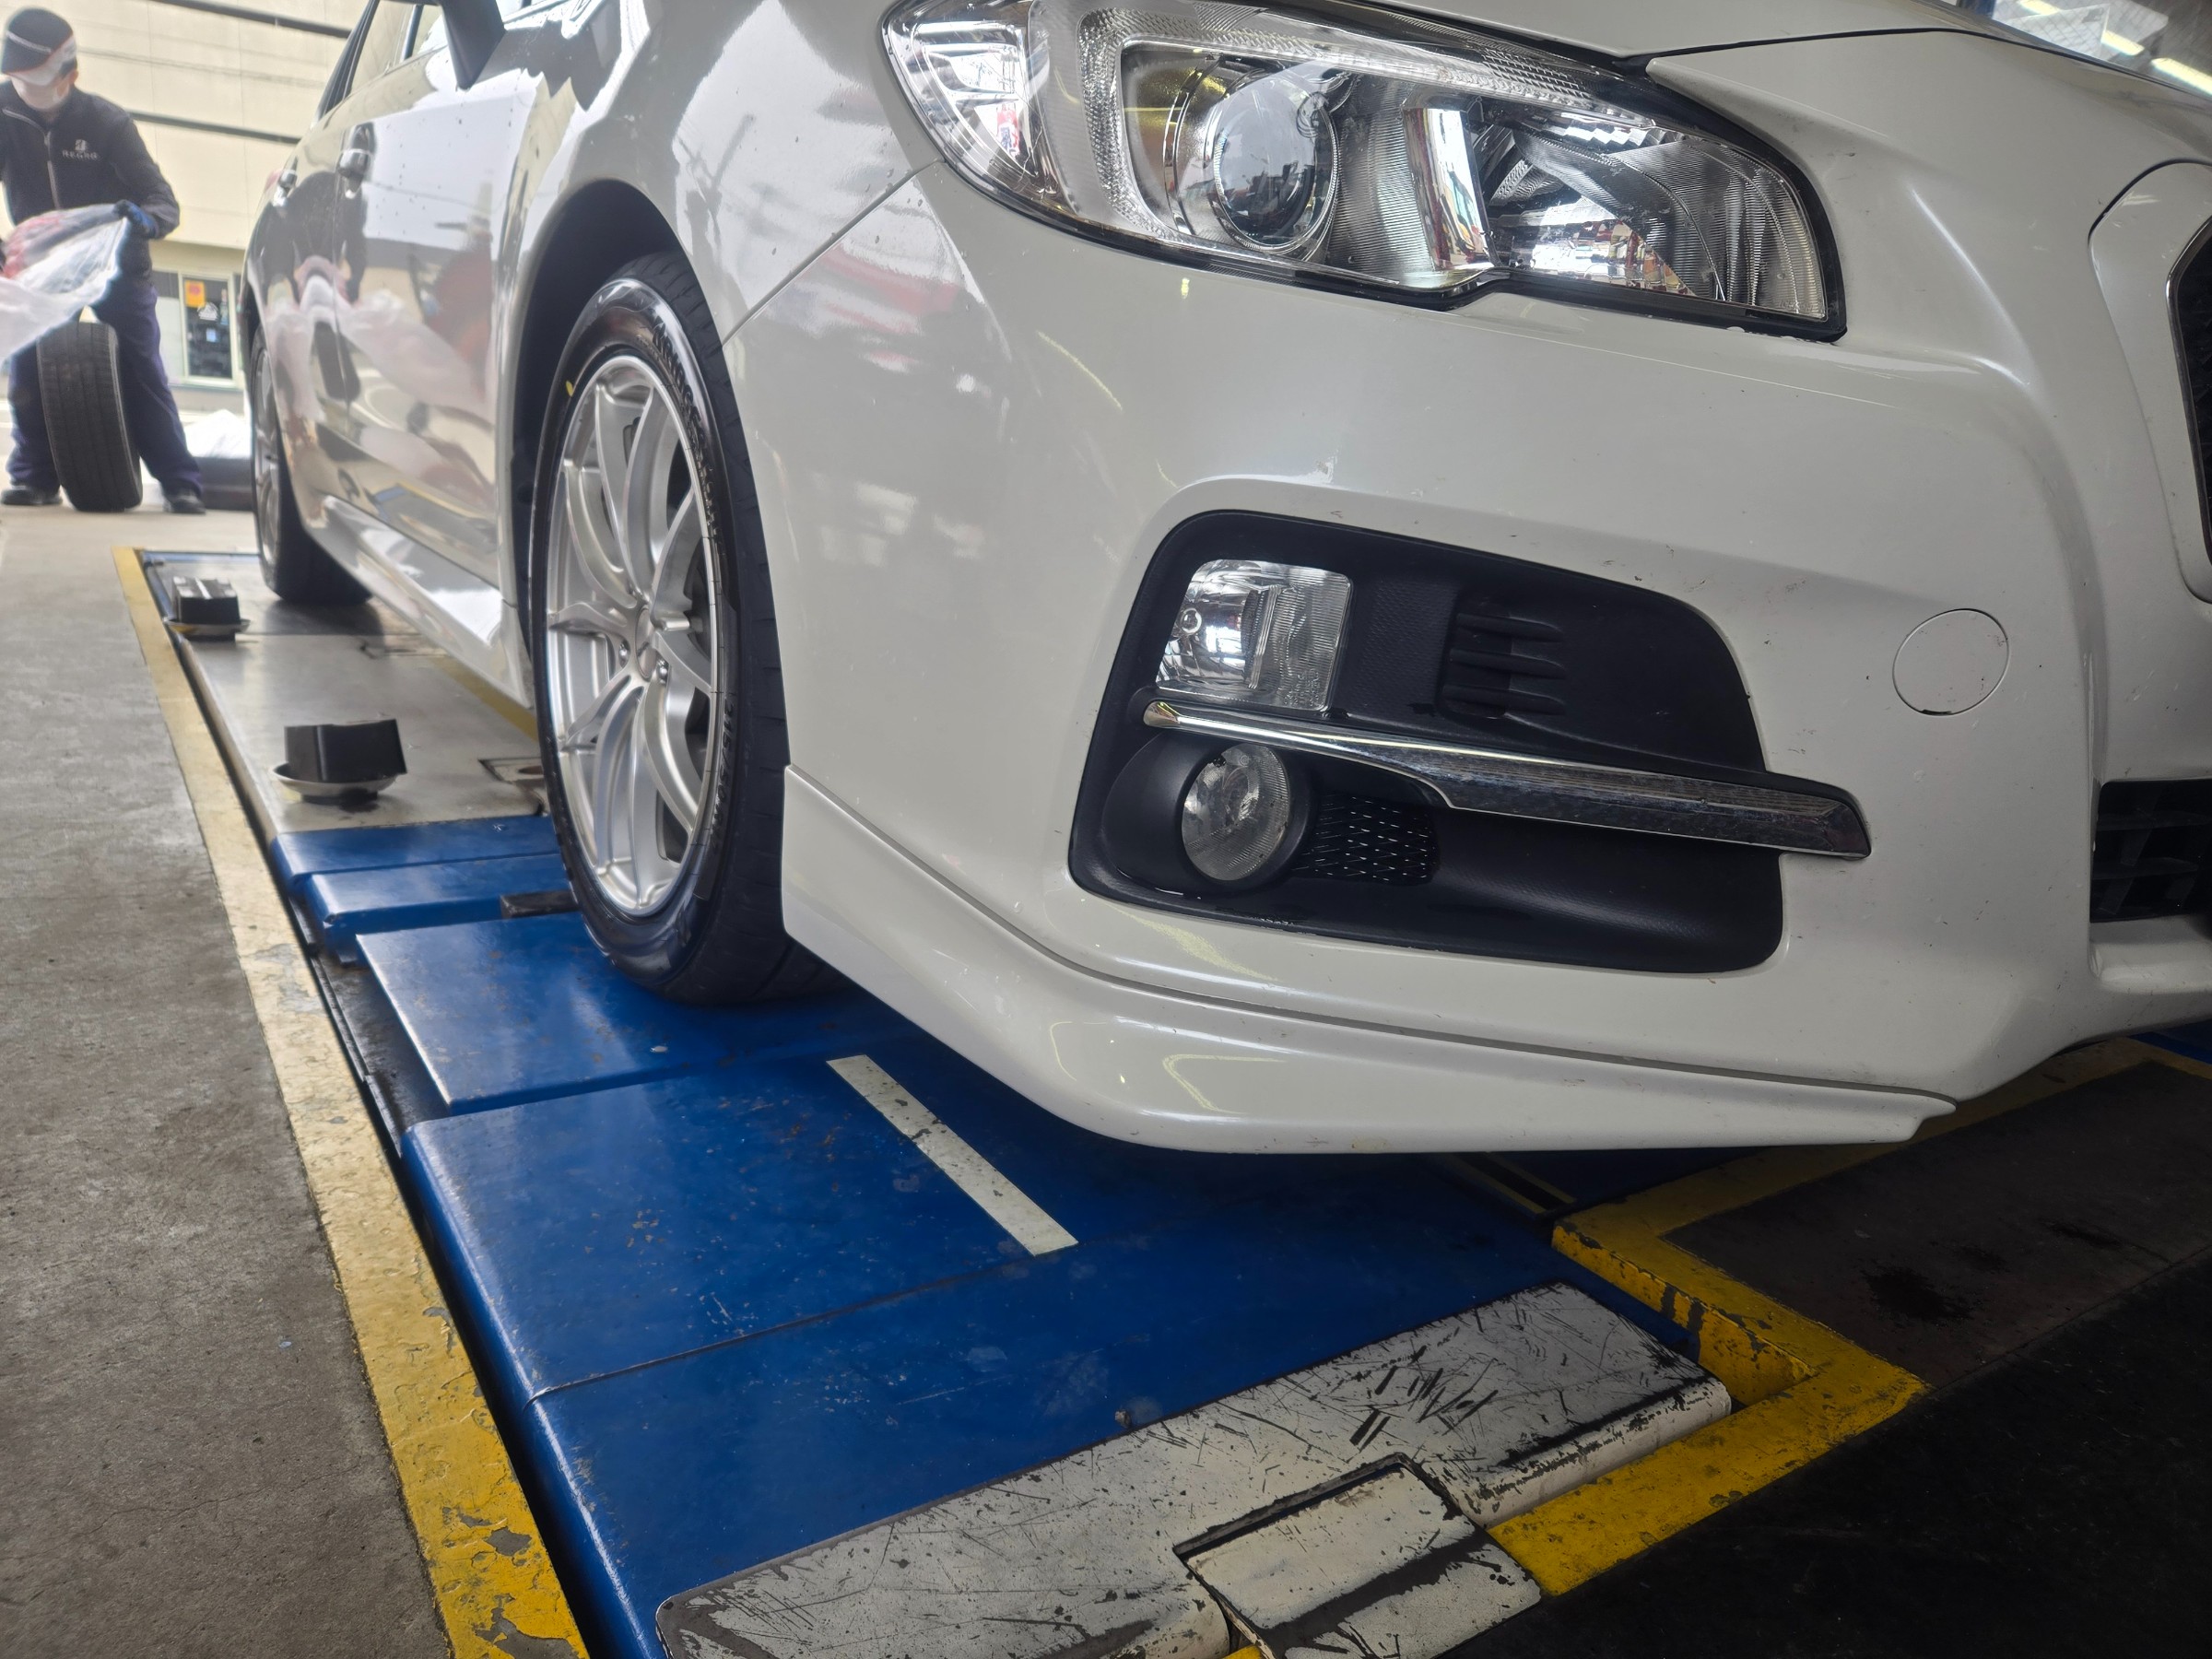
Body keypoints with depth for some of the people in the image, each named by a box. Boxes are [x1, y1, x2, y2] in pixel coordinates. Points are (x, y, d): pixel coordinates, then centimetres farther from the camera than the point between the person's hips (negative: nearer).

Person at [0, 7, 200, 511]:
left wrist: (145, 219, -44)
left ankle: (180, 483, -4)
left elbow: (161, 197, -20)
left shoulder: (107, 122, -16)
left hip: (116, 264, -3)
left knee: (142, 373, -6)